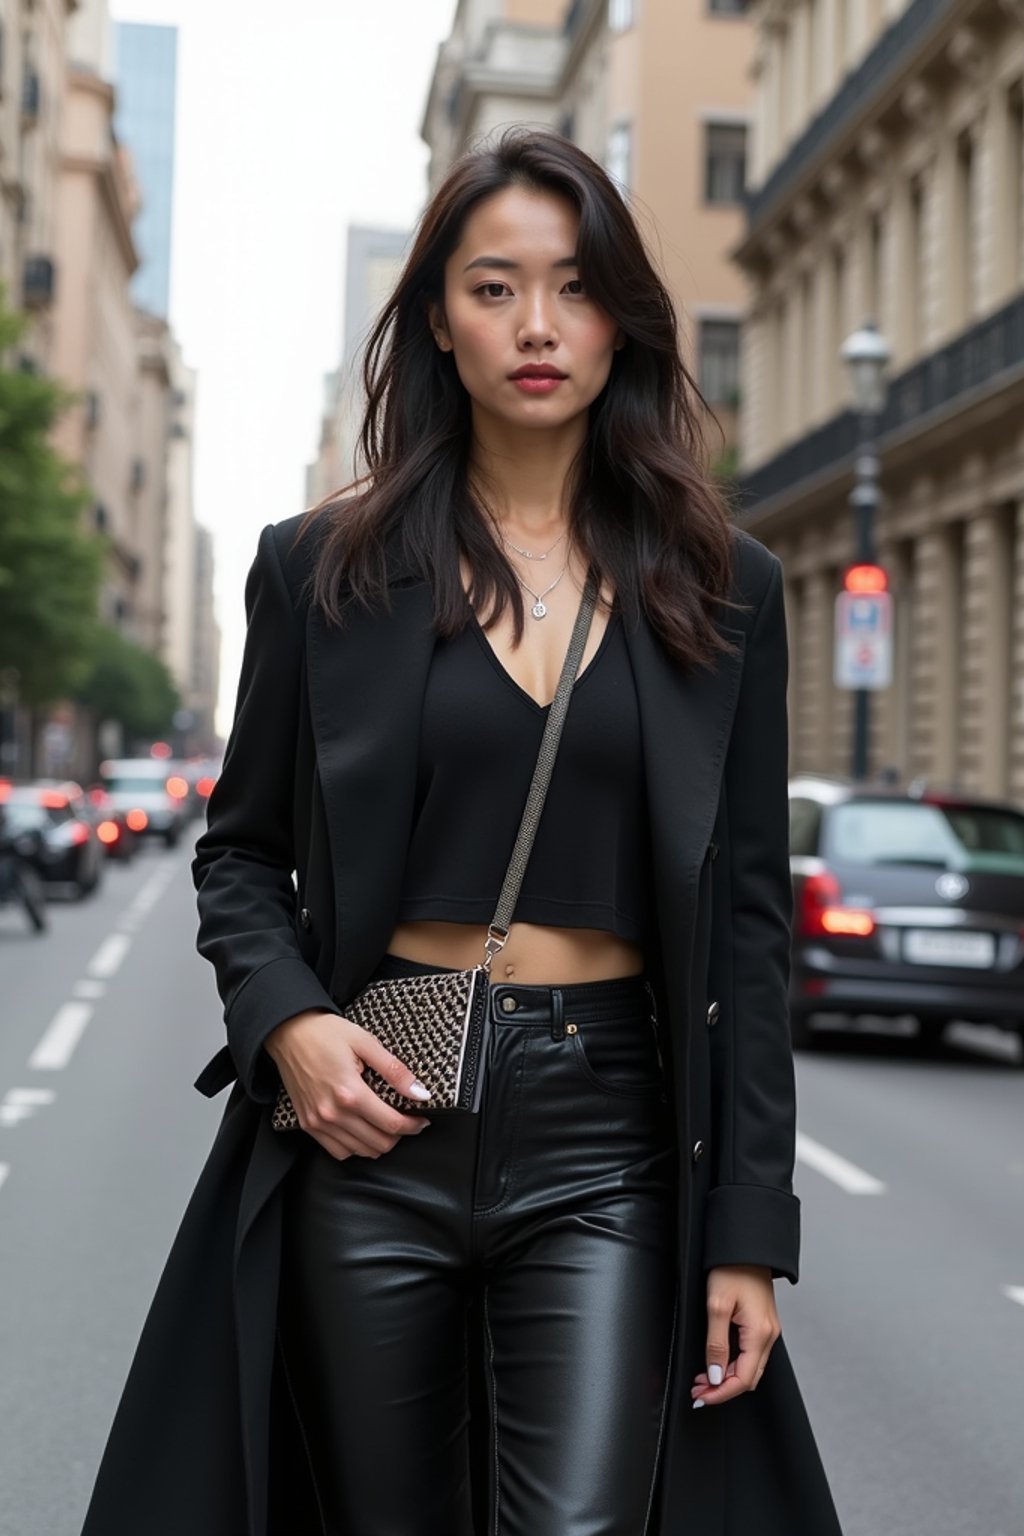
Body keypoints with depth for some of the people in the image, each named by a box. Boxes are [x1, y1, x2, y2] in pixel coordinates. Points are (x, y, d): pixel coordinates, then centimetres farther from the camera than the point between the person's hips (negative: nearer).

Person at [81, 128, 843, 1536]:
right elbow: (240, 850, 10)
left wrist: (750, 1228, 0)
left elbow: (747, 918, 4)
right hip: (379, 1122, 0)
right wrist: (288, 1018, -11)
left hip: (608, 1141, 0)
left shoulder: (719, 589, 5)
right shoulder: (326, 568, 3)